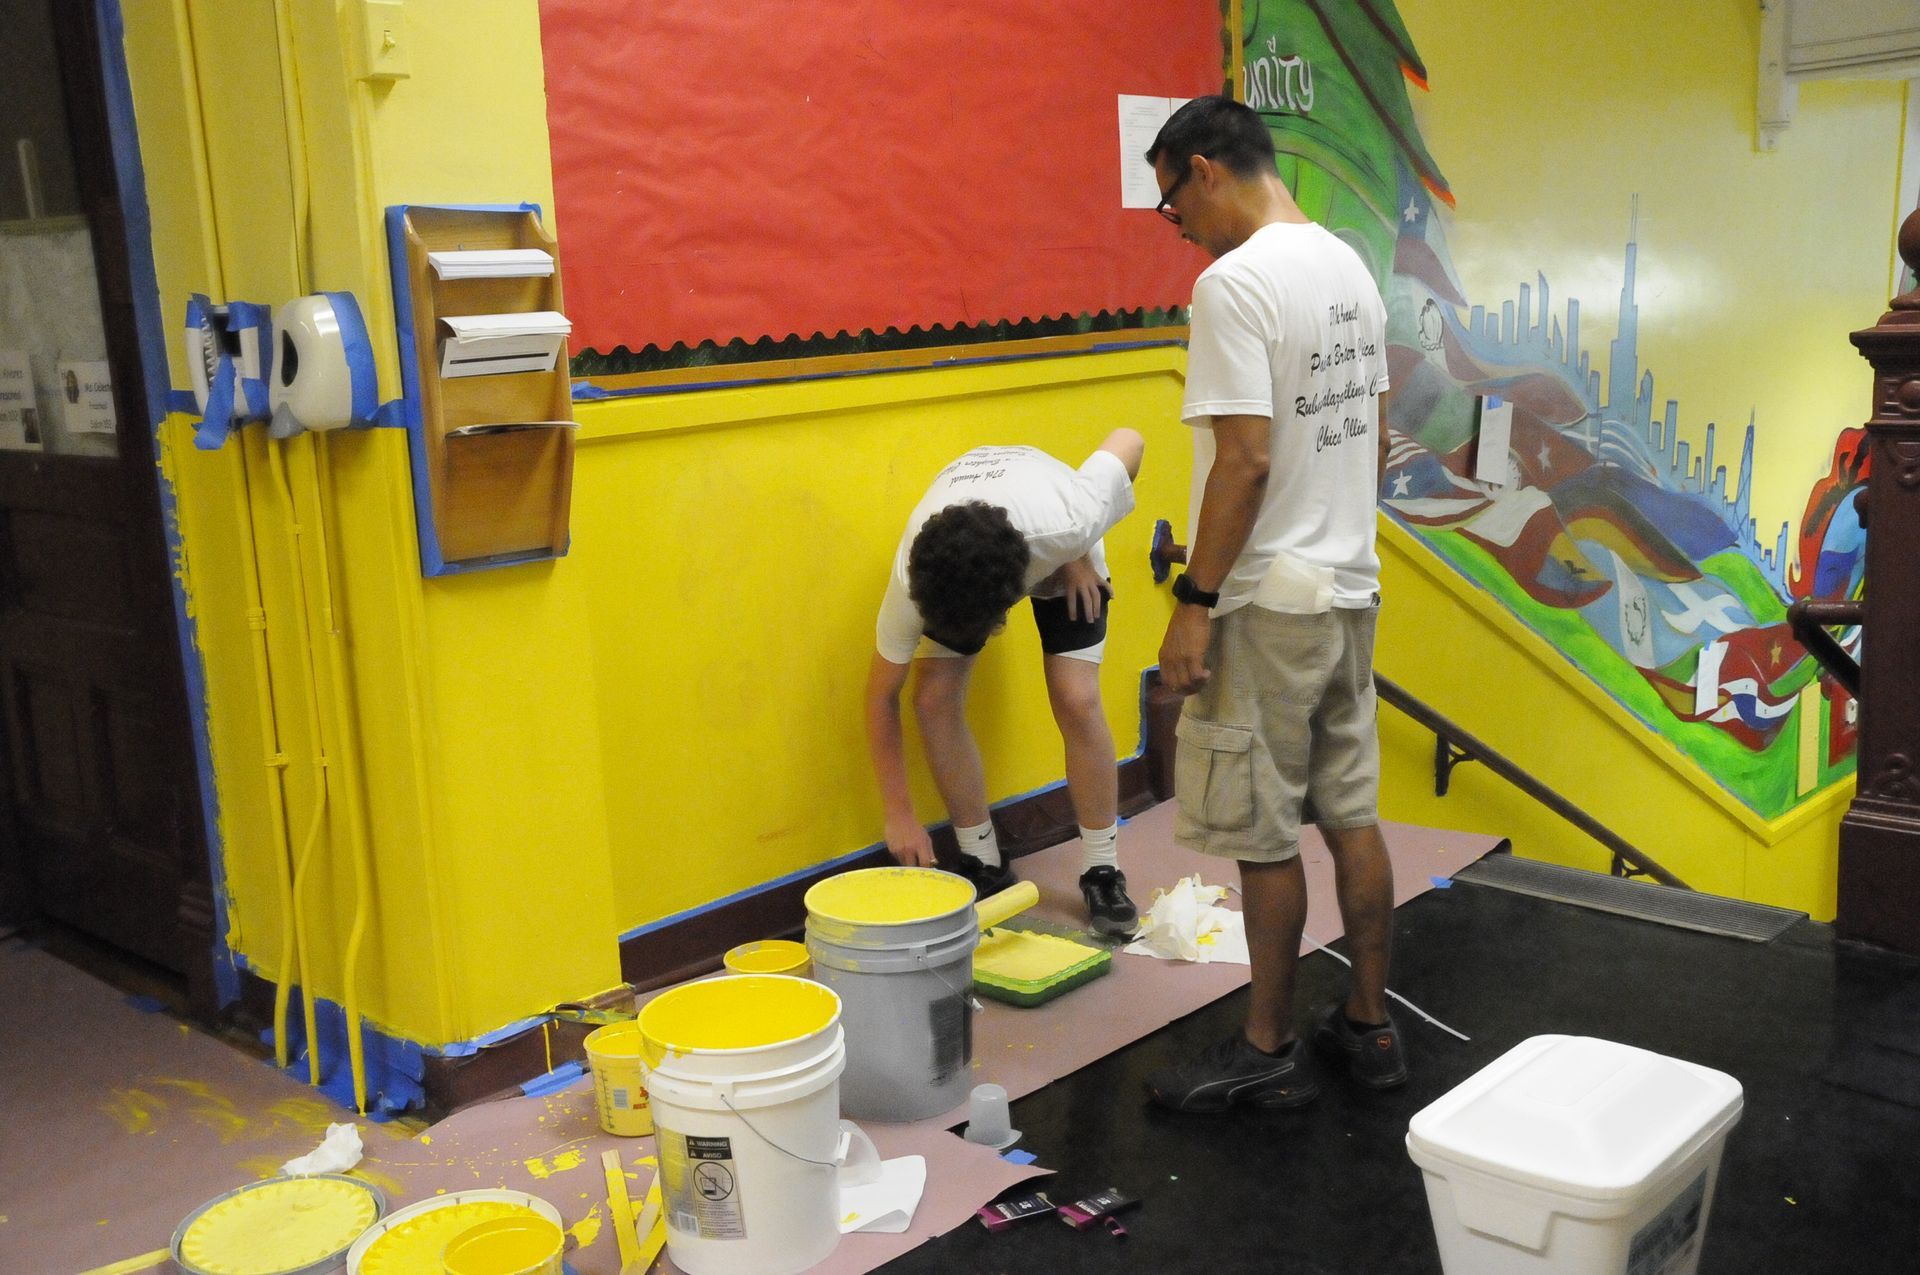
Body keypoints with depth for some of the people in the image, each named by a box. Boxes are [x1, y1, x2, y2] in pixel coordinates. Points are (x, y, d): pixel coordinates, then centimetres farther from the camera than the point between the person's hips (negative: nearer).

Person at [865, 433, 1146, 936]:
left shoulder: (1067, 525, -46)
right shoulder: (912, 580, -38)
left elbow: (1128, 440, -25)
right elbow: (882, 696, -22)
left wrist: (1081, 558, -20)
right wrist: (900, 814, -20)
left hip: (1062, 563, -1)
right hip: (950, 565, 1)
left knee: (1077, 701, -16)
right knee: (935, 698, -14)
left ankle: (1102, 872, 1)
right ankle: (985, 865, 3)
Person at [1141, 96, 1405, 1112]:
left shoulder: (1236, 283, -17)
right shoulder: (1349, 268, 12)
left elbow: (1246, 461, -23)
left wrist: (1195, 600, -18)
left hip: (1267, 605, -9)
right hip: (1350, 588, 10)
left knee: (1264, 836, 2)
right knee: (1352, 815, 15)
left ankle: (1268, 1051, 15)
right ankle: (1368, 1027, 27)